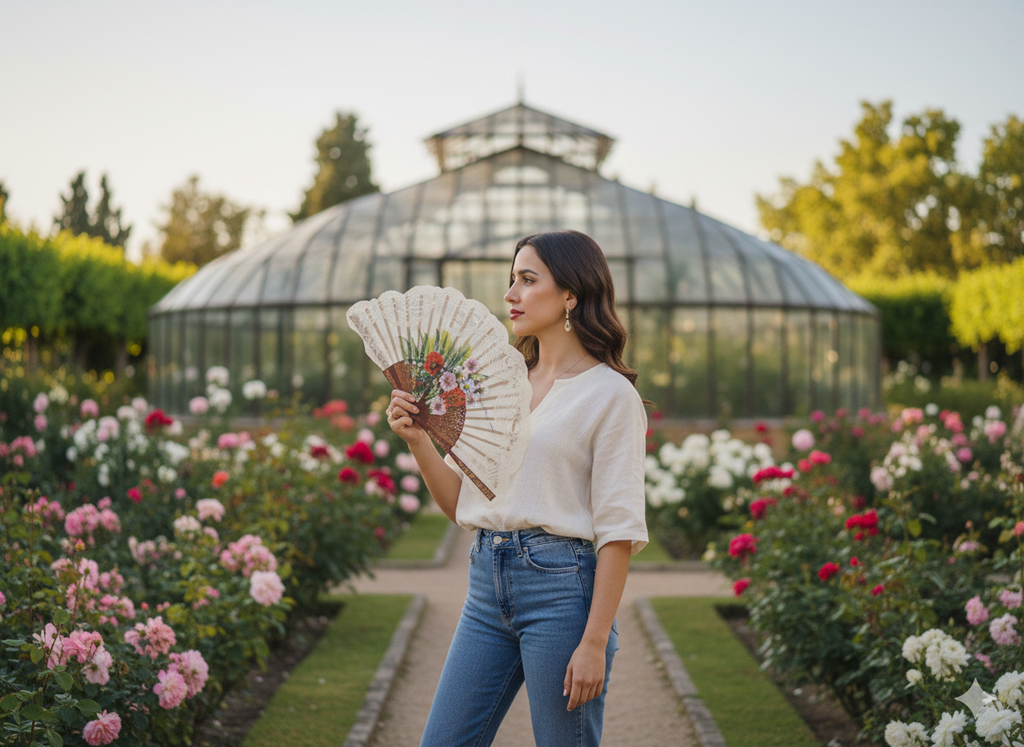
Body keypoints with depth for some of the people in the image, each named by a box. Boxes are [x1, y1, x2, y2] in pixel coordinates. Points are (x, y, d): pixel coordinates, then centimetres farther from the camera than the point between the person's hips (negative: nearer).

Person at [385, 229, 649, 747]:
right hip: (487, 583, 6)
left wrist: (594, 642, -16)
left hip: (562, 584, -6)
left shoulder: (610, 393, -5)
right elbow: (459, 504, 14)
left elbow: (618, 529, -10)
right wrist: (417, 439, -3)